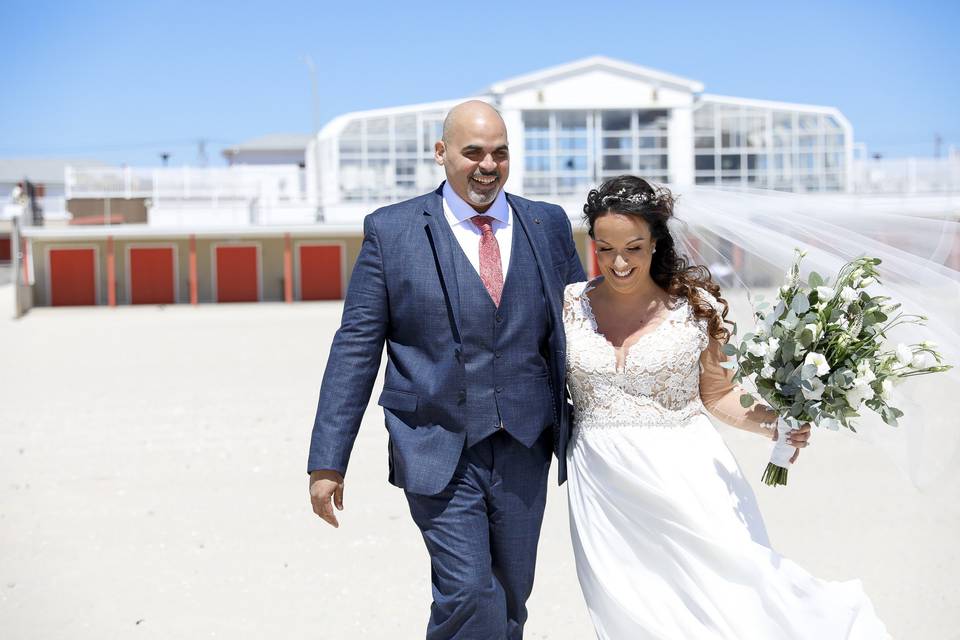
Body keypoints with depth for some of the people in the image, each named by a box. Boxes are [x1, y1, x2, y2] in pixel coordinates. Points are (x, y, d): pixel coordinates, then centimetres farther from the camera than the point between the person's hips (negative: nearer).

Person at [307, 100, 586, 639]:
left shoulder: (549, 224, 6)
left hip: (525, 448, 4)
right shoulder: (391, 230, -2)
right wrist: (328, 461, -6)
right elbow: (356, 348, -3)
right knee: (469, 595, -12)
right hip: (439, 451, -3)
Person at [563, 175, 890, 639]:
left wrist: (771, 421, -11)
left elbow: (717, 393, 4)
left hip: (686, 479, -1)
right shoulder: (570, 303, 1)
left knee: (731, 602, -9)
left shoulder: (695, 305, -2)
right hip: (604, 488, 2)